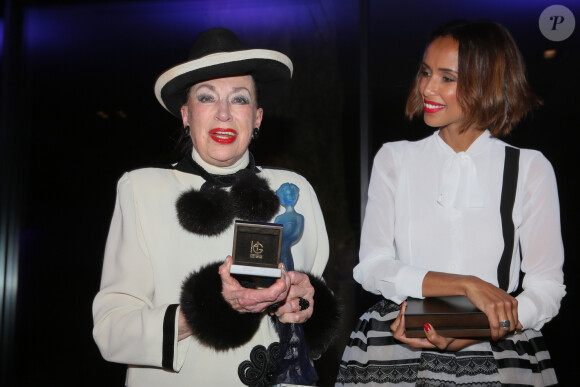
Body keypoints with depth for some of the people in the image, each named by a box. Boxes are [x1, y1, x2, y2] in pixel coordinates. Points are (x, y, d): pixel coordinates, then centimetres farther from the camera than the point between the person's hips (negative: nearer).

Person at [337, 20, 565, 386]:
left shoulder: (530, 168, 3)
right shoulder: (394, 159, 7)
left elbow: (547, 287, -1)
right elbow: (372, 267, -3)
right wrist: (467, 284, -15)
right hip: (395, 353, 1)